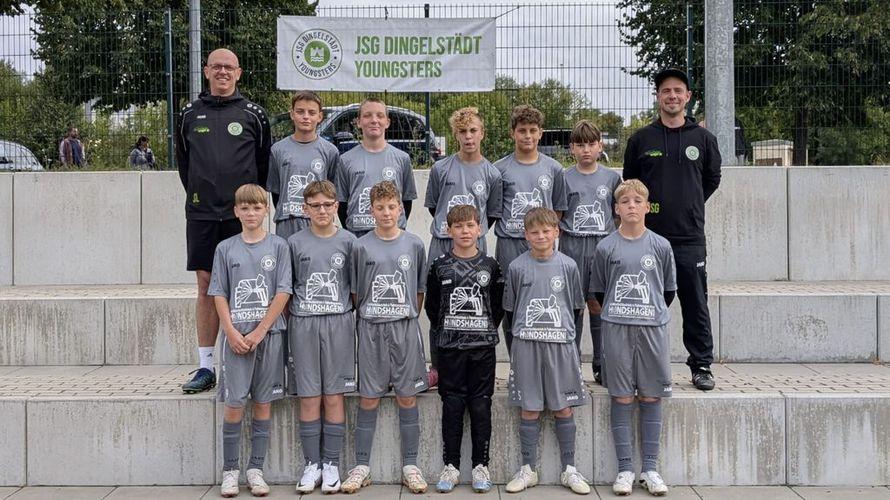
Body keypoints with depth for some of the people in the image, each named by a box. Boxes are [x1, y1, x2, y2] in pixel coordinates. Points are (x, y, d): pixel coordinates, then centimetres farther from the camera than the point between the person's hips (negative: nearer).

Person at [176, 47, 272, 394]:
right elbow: (182, 161, 18)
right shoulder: (190, 114, 10)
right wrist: (198, 196, 14)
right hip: (201, 214, 2)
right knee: (206, 286, 4)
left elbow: (264, 163, 9)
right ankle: (205, 368, 10)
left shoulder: (253, 115, 4)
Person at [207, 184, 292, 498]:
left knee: (263, 402, 5)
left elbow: (283, 292, -3)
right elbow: (219, 295, 5)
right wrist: (232, 333, -8)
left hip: (269, 334, 0)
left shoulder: (278, 247, 3)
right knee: (234, 403, -1)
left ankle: (255, 468, 14)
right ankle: (230, 469, 10)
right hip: (236, 336, 0)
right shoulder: (225, 249, 7)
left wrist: (260, 331, -10)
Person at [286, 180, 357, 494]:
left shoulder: (347, 241, 4)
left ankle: (332, 464, 11)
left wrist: (358, 322, 3)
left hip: (338, 323, 0)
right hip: (303, 324, 1)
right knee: (309, 398, 3)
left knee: (334, 397, 2)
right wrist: (287, 325, 3)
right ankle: (312, 464, 13)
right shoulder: (295, 243, 5)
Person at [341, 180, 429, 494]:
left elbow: (419, 290, 11)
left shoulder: (414, 245, 4)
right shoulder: (362, 247, 1)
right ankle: (362, 466, 12)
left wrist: (408, 318, 7)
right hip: (371, 329, -1)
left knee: (407, 397, 4)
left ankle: (410, 466, 12)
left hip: (405, 328, 1)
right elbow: (355, 292, 7)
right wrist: (366, 318, 1)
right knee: (369, 399, 3)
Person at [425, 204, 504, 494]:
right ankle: (451, 466, 12)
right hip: (450, 347, 0)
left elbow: (499, 305, 9)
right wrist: (446, 329, 6)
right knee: (452, 406, 3)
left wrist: (487, 329, 5)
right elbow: (431, 306, 9)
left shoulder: (490, 266, 4)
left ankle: (480, 466, 12)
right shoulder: (440, 267, 3)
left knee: (481, 406, 3)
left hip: (483, 345, 0)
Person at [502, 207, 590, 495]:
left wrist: (562, 328, 7)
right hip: (526, 344, 0)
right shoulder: (517, 267, 1)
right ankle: (528, 469, 14)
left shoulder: (567, 266, 3)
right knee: (529, 409, 4)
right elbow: (509, 309, 9)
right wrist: (524, 329, 5)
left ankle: (569, 469, 15)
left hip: (560, 343, 1)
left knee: (563, 407, 5)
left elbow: (577, 307, 11)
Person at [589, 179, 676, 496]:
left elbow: (669, 290, 13)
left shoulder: (660, 246, 4)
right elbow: (598, 292, 10)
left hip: (653, 328, 1)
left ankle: (649, 468, 13)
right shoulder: (606, 247, 1)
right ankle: (625, 468, 9)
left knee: (651, 397, 4)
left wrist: (652, 313, 10)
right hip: (616, 328, -1)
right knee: (622, 398, 2)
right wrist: (619, 313, 10)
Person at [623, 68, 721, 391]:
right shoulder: (641, 139, 5)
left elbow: (712, 178, 18)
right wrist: (643, 209, 7)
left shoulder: (703, 138, 6)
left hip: (690, 238, 0)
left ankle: (701, 366, 15)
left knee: (696, 306, 5)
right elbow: (629, 184, 13)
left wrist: (691, 204, 12)